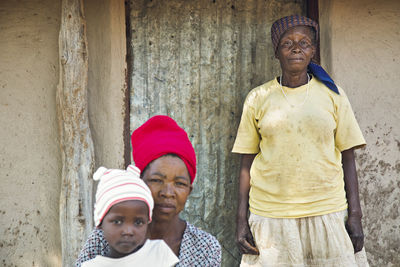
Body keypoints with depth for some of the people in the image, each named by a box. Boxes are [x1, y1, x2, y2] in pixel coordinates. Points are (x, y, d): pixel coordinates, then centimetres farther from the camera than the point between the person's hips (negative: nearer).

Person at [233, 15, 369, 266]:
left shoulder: (332, 95, 5)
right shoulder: (258, 98, 5)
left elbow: (347, 159, 5)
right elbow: (247, 163, 7)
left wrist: (355, 215, -1)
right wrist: (241, 219, 1)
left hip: (326, 213, 0)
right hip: (270, 216, 0)